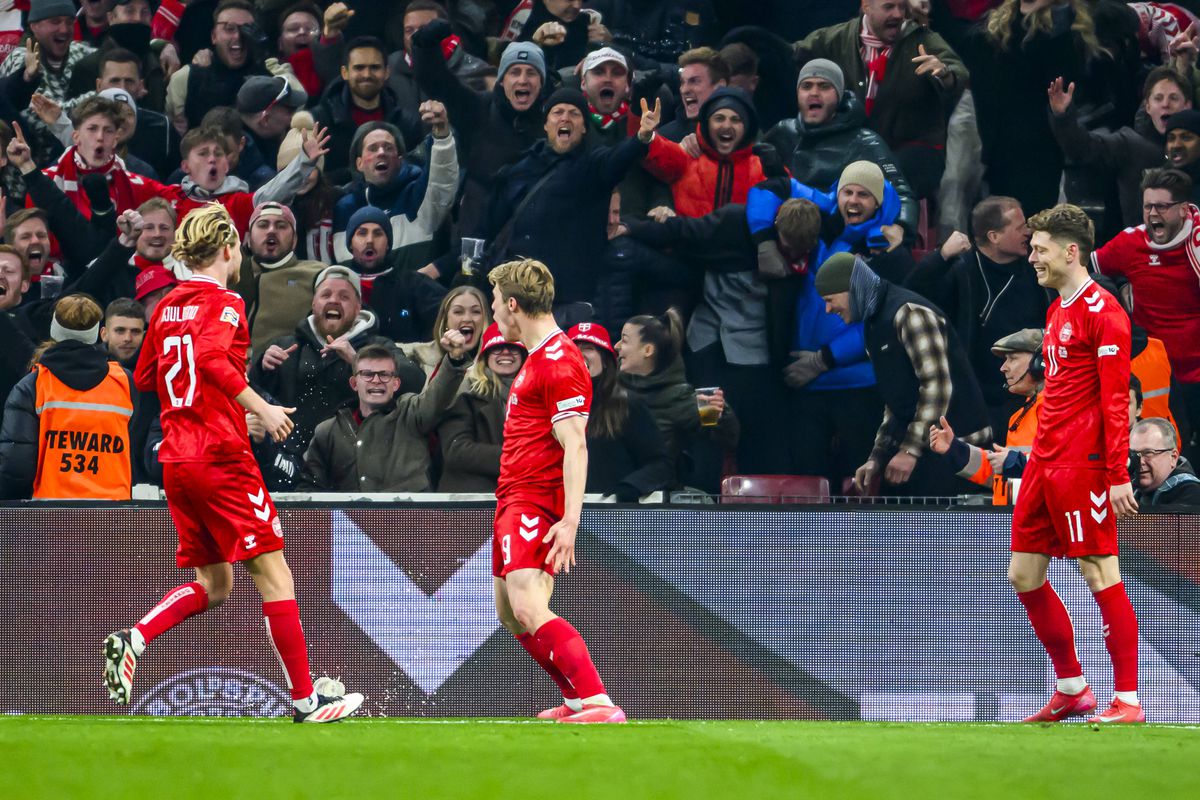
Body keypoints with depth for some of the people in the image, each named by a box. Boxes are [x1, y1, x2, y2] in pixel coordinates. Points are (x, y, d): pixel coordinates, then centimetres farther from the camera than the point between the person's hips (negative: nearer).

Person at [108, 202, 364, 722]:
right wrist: (262, 408, -26)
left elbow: (145, 377, 23)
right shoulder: (223, 304, -9)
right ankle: (305, 700, -4)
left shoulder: (169, 307, 14)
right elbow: (210, 357, -27)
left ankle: (133, 639, -6)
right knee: (273, 575, -3)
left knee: (213, 584, 15)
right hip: (221, 457, -8)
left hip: (176, 459, 8)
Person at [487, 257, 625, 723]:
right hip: (513, 500, 11)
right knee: (510, 613, 15)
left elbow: (575, 447, -21)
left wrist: (570, 521, -27)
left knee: (529, 609, -24)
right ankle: (577, 700, 24)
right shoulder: (536, 358, 19)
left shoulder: (559, 363, -14)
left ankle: (600, 704, -31)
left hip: (535, 501, -11)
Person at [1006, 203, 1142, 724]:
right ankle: (1072, 690, 19)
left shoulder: (1101, 312, -11)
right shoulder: (1057, 311, 17)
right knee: (1023, 575, 9)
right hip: (1043, 465, 10)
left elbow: (1116, 399, -16)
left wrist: (1118, 475, -20)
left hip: (1081, 467, -10)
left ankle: (1127, 701, -4)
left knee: (1100, 575, -8)